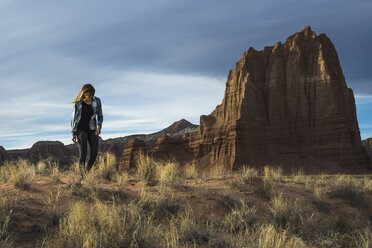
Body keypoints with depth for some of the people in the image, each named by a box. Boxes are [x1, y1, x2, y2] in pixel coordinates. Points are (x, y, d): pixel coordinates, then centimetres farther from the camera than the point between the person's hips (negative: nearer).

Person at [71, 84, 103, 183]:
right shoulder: (77, 103, -7)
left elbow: (100, 116, 6)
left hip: (92, 130, 3)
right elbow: (74, 118, -2)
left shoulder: (97, 101, -1)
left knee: (94, 153, -8)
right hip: (81, 129, -3)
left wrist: (99, 126, -12)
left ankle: (87, 172, 16)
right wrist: (73, 134, -7)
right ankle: (82, 178, -10)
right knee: (83, 153, -14)